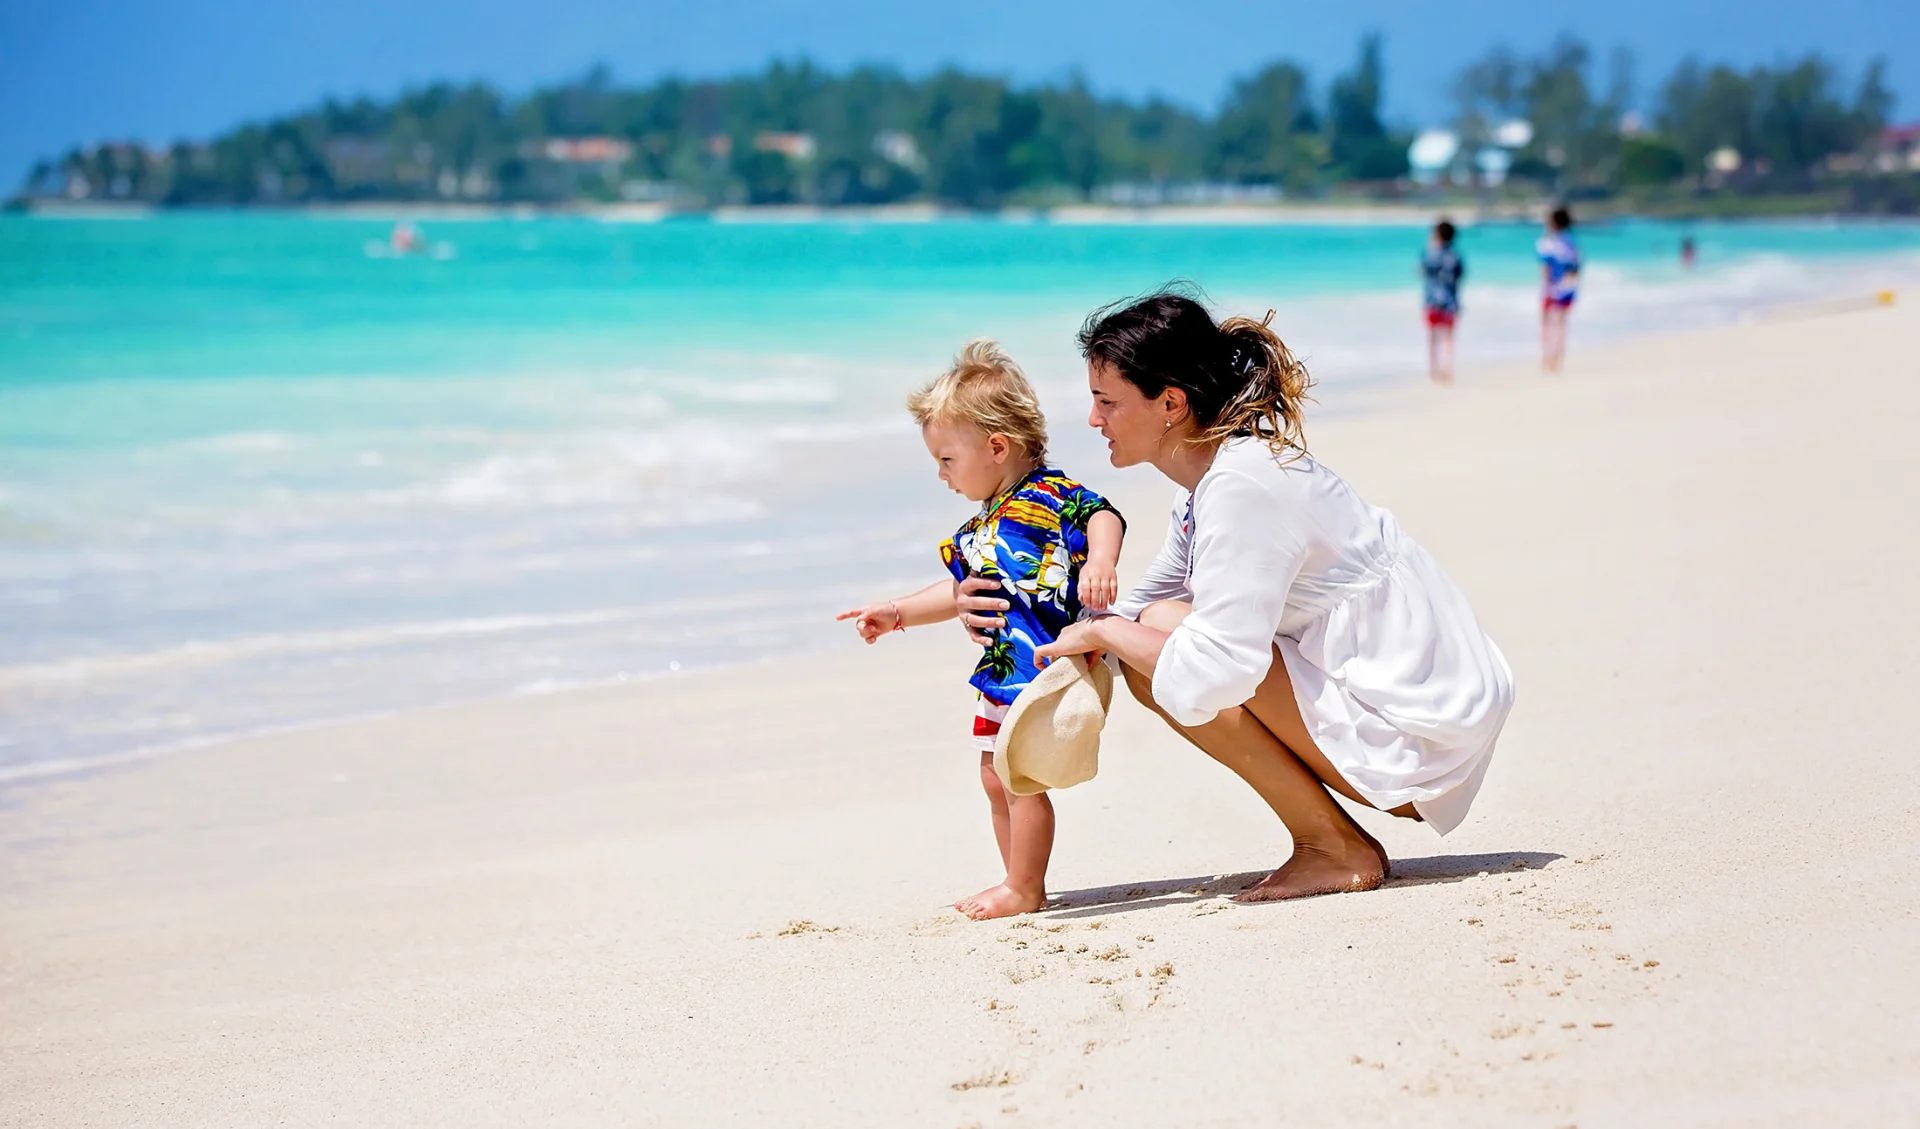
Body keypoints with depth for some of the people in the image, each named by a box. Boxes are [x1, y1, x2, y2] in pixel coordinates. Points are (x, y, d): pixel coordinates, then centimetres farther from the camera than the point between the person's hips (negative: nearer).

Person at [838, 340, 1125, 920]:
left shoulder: (1048, 494, -9)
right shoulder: (986, 525, 19)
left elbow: (1104, 515, -21)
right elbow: (966, 590, 29)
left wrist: (1100, 562, -40)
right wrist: (898, 612, 28)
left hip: (1041, 664, -10)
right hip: (1000, 670, 10)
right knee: (996, 780, 13)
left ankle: (1022, 891, 1)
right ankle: (1022, 885, 22)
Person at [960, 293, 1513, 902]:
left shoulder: (1241, 483, -21)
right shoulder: (1216, 470, 9)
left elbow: (1213, 673, -28)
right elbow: (1141, 604, 20)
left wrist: (1102, 633, -12)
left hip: (1418, 730, -10)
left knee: (1163, 639, -16)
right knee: (1153, 646, 9)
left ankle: (1336, 849, -7)